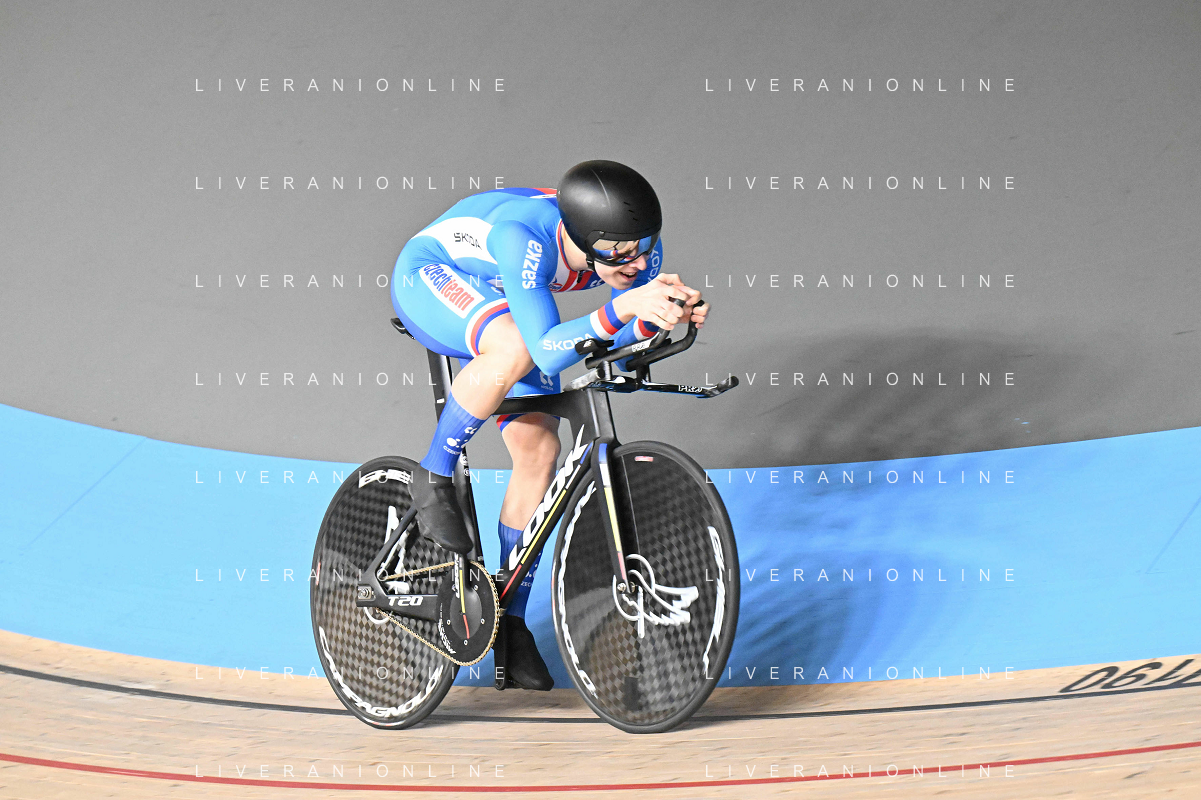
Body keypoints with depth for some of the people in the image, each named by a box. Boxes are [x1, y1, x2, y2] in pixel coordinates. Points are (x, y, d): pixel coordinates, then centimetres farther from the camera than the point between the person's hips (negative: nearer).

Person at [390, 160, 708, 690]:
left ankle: (512, 622, 7)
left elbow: (614, 341, -15)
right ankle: (433, 480, -18)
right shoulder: (523, 235, -42)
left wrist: (666, 315, -36)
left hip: (498, 305, 6)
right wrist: (624, 307, -57)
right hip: (430, 277, -6)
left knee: (539, 449, -7)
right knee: (514, 347, -38)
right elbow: (548, 352, -45)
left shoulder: (639, 250, -24)